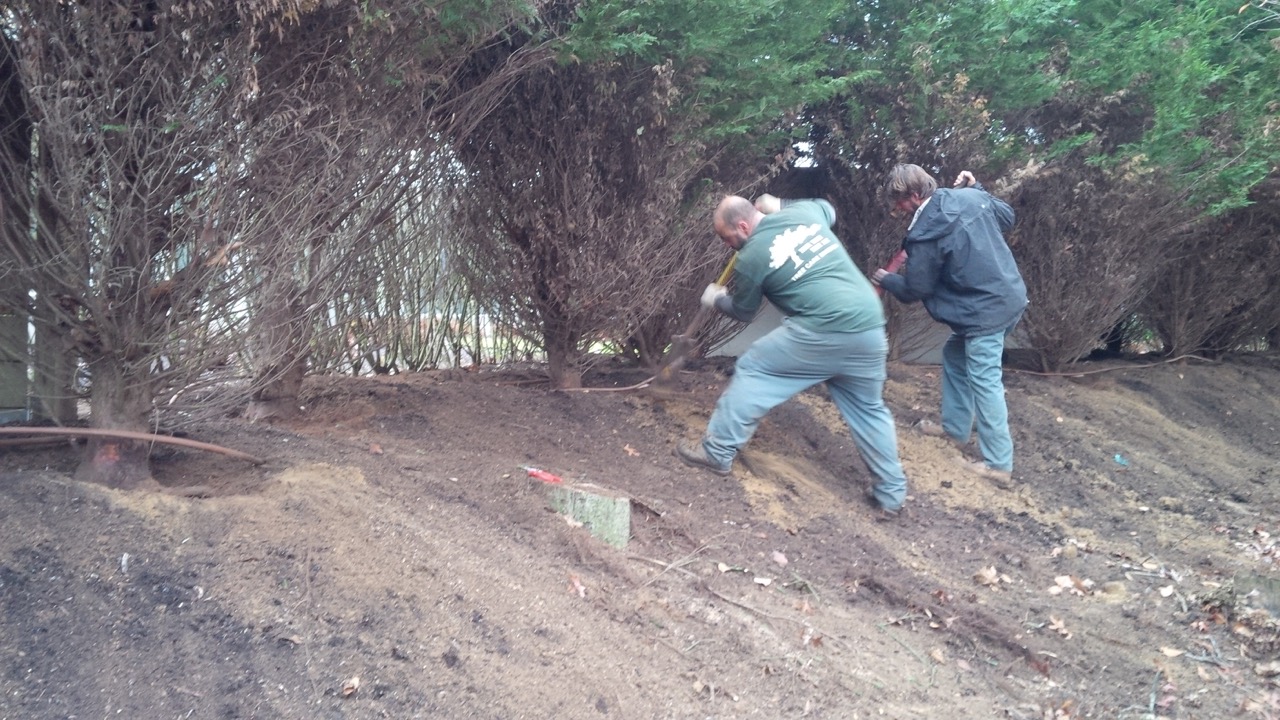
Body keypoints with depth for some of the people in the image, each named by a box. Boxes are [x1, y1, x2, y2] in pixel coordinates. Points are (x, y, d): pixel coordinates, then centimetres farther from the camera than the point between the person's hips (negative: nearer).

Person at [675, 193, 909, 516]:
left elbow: (743, 312, 16)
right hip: (869, 327, 7)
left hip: (823, 331, -6)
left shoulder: (750, 258, -2)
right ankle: (891, 493, 27)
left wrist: (715, 299, 36)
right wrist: (779, 206, 42)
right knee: (869, 409, 22)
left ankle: (717, 453, 16)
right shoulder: (805, 210, 13)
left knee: (751, 371, 11)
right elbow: (829, 210, 39)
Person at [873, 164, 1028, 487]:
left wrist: (886, 280, 11)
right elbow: (1007, 217, 19)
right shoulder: (971, 196, 0)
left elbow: (915, 290, -8)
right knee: (955, 356, 23)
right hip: (1009, 296, 10)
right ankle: (955, 428, 35)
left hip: (985, 311, -10)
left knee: (984, 382, -4)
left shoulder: (925, 233, -19)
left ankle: (998, 464, 0)